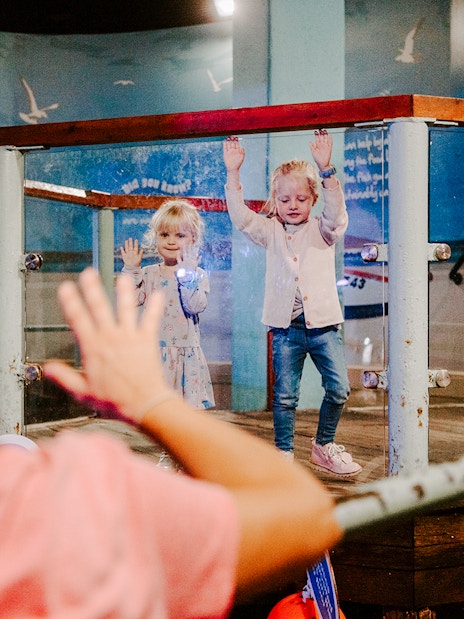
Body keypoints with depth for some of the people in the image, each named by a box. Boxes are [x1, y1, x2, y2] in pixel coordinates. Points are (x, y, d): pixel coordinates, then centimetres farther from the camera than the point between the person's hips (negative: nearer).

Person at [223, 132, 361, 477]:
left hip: (323, 323, 0)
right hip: (286, 328, 0)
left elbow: (336, 211, -15)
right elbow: (240, 216, -4)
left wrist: (326, 169, -29)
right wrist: (233, 173, -14)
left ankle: (324, 446, 18)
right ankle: (284, 454, 15)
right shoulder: (271, 233, 8)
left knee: (339, 388, -3)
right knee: (285, 395, 2)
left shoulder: (322, 231, 5)